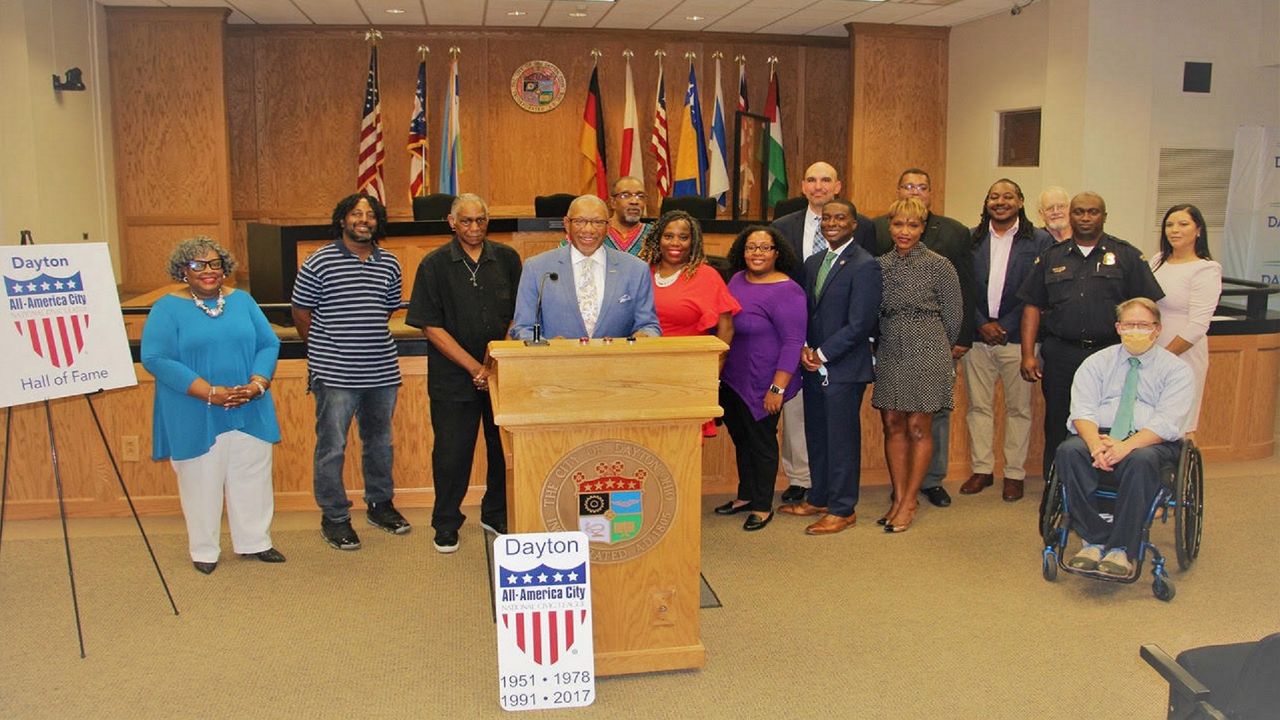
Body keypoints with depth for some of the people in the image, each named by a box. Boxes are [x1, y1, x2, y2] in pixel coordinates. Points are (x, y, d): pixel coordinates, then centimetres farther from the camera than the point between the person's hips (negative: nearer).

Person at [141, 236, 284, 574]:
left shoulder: (242, 301, 8)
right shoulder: (167, 308, -4)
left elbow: (269, 344, 5)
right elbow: (156, 359, -13)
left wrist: (256, 385, -14)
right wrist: (210, 393, -20)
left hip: (249, 413, 4)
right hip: (196, 418, -3)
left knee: (252, 479, 10)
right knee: (201, 482, 6)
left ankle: (254, 542, 26)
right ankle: (204, 551, 22)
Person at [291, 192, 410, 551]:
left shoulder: (389, 264, 7)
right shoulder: (319, 262, -6)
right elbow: (301, 313, 0)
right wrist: (326, 349, 6)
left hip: (382, 370, 5)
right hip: (335, 374, -5)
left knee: (379, 442, 18)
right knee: (332, 448, 1)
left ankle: (380, 504, 34)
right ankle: (334, 518, 14)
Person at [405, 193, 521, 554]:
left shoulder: (507, 259, 5)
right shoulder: (435, 265, -1)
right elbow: (432, 326, -4)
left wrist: (494, 363, -4)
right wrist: (474, 367, -10)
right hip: (453, 376, -2)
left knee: (505, 446, 7)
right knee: (451, 451, 2)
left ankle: (497, 515, 26)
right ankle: (446, 525, 19)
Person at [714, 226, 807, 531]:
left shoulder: (786, 291, -17)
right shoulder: (737, 279, 6)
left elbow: (793, 342, -19)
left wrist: (777, 388, -22)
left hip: (761, 385, -7)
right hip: (731, 378, 7)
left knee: (761, 441, 6)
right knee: (740, 438, 18)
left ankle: (762, 506, 21)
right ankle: (745, 496, 34)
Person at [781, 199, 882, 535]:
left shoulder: (865, 266, -11)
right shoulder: (813, 263, 13)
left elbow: (860, 323, -17)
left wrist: (822, 354, -13)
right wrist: (804, 348, -3)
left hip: (844, 368, -7)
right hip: (814, 366, 7)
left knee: (842, 438, 1)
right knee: (816, 435, 15)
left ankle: (843, 509, 12)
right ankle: (819, 498, 29)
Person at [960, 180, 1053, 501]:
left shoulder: (1039, 240, 0)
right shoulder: (971, 239, 6)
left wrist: (1005, 326, -9)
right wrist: (981, 324, -5)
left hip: (1017, 338, -2)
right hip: (977, 336, 2)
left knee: (1019, 409, 6)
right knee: (978, 406, 9)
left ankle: (1014, 473, 16)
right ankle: (982, 469, 19)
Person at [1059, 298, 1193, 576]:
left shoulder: (1176, 369, 8)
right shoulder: (1096, 362, 14)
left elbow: (1167, 423, -7)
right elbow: (1082, 410, 0)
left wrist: (1126, 446, -24)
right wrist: (1096, 444, -21)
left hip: (1150, 442, -2)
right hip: (1099, 435, 2)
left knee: (1141, 460, -37)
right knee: (1068, 451, -30)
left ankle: (1121, 550, -31)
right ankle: (1093, 542, -27)